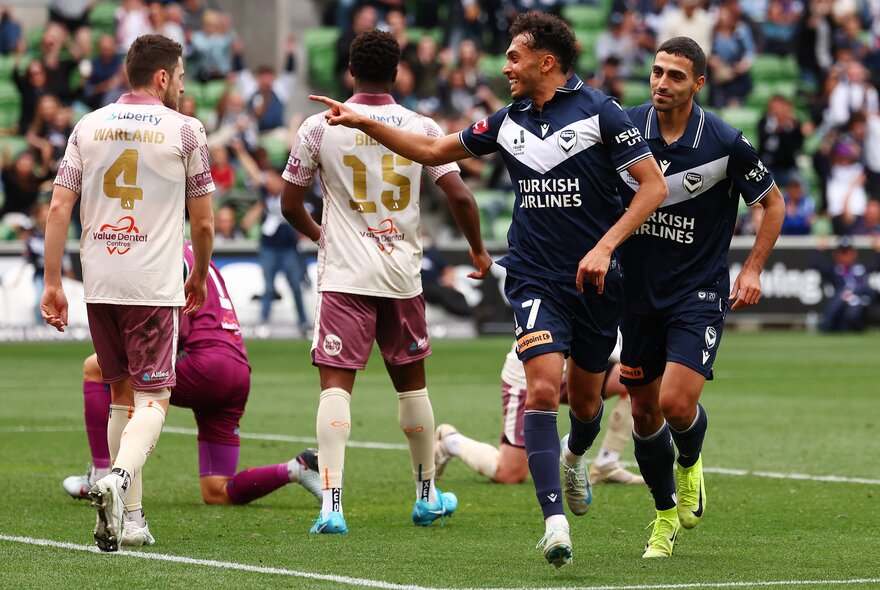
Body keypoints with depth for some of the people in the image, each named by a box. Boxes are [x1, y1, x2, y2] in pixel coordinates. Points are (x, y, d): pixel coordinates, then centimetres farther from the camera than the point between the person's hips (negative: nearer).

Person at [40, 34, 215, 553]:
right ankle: (119, 479, -29)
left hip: (99, 283, 4)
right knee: (152, 401, -2)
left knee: (123, 393, 16)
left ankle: (128, 514, 15)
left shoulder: (88, 126, 9)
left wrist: (53, 284, 6)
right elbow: (203, 223, 3)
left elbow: (59, 208, 3)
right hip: (155, 286, -4)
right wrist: (199, 277, 20)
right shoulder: (184, 130, -1)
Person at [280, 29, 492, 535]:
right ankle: (428, 496, 30)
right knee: (412, 382, 18)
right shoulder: (421, 128, -1)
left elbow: (290, 204, 6)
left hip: (343, 274, -2)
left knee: (336, 384, -6)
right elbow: (460, 196, -5)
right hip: (402, 275, 2)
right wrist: (478, 250, 13)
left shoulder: (320, 127, -2)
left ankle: (332, 503, -20)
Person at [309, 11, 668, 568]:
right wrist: (363, 122, 11)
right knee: (543, 389, -19)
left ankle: (575, 457, 50)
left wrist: (605, 247, -18)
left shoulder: (600, 112, -8)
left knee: (584, 401, 13)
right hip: (537, 279, 2)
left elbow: (654, 186, -9)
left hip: (597, 279, -2)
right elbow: (436, 150, 19)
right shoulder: (510, 121, 6)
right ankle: (555, 521, -21)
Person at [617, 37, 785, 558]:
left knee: (676, 401, -18)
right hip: (638, 291, 3)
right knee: (644, 410, 7)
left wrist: (752, 271, -3)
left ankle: (691, 464, 18)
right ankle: (666, 516, 28)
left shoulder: (725, 143, -11)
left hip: (700, 293, -3)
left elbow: (773, 203, 4)